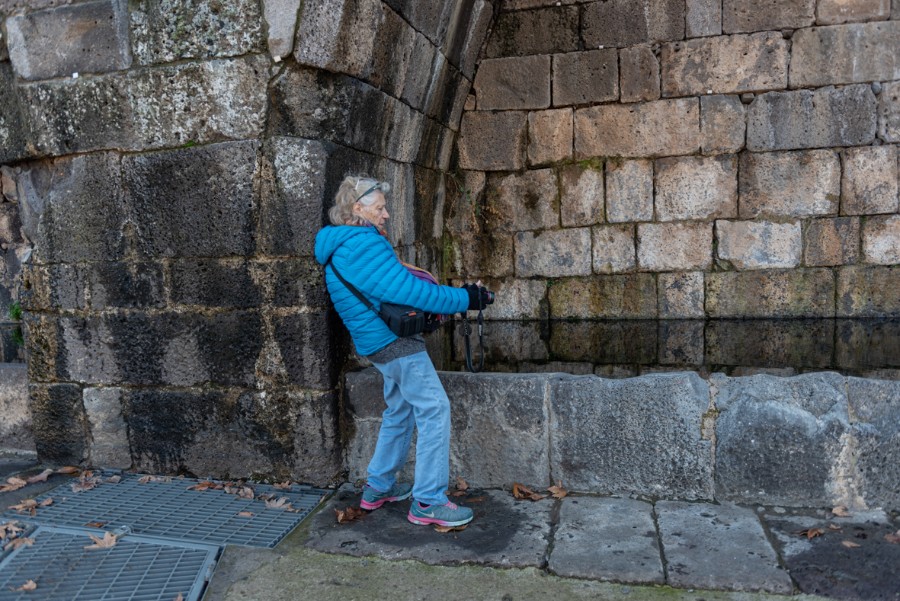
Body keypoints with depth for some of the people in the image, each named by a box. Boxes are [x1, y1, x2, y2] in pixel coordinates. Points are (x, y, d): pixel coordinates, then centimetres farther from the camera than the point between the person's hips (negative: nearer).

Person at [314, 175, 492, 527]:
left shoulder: (338, 251, 15)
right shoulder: (363, 244, -18)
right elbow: (408, 290, -22)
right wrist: (465, 299, -15)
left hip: (377, 341, 11)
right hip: (394, 340, -11)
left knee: (399, 411, 21)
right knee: (435, 410, -6)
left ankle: (378, 488, 31)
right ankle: (428, 502, -1)